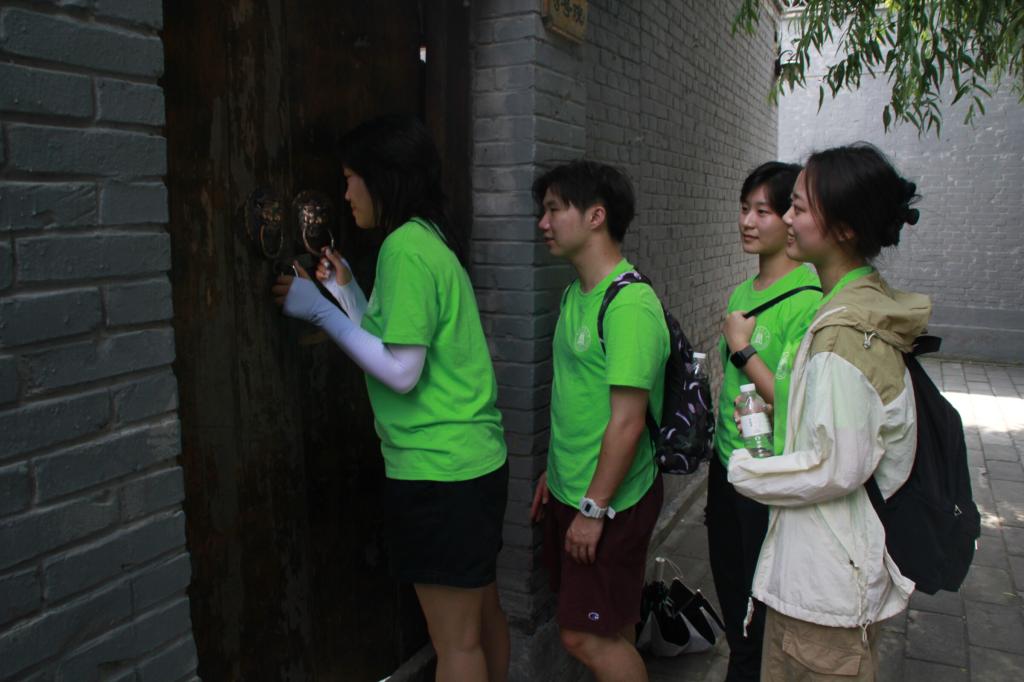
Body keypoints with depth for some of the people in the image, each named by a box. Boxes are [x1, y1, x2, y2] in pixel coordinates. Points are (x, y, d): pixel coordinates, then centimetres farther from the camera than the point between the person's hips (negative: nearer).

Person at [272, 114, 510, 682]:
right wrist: (346, 293, 14)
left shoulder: (405, 247, -15)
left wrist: (321, 311, -11)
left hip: (437, 472, -10)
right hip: (477, 462, 10)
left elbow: (402, 372, -18)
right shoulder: (430, 240, 13)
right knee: (482, 614, 22)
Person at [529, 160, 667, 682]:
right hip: (571, 491, 8)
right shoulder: (576, 294, 8)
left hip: (610, 500, -8)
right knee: (610, 628, 20)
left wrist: (595, 507, -19)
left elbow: (627, 419, -23)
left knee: (587, 637, 1)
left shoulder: (630, 305, -21)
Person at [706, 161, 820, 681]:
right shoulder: (741, 293, 6)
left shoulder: (808, 301, -19)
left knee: (763, 616, 12)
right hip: (726, 467, 8)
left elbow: (796, 406, -26)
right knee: (730, 594, 24)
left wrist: (742, 348, -18)